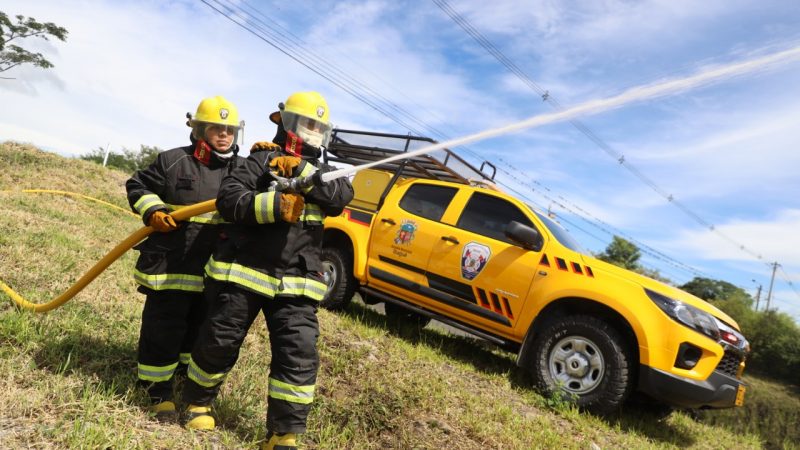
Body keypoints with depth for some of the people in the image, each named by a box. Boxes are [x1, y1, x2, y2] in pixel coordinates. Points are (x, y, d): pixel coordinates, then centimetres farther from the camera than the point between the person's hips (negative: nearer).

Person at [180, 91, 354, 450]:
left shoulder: (323, 171, 15)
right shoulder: (262, 160, 1)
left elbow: (342, 195, -7)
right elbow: (227, 199, -12)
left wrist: (302, 172, -16)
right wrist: (276, 205, -24)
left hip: (295, 284, 3)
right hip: (242, 272, -3)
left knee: (299, 357, -5)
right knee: (219, 344, 10)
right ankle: (197, 402, 37)